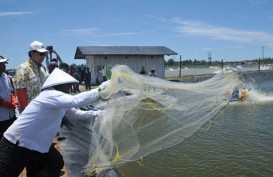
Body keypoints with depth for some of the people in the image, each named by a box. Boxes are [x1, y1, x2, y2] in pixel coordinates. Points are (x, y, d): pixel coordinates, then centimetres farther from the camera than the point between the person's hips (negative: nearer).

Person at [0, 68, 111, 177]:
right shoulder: (50, 95, -24)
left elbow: (76, 113, 16)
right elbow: (75, 101, -38)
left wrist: (97, 113, 10)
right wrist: (100, 90, -33)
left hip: (33, 144, 10)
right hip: (16, 145, -10)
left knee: (56, 164, 16)